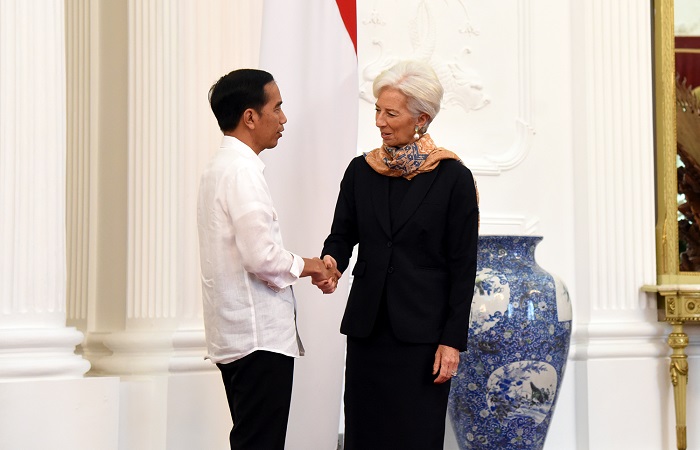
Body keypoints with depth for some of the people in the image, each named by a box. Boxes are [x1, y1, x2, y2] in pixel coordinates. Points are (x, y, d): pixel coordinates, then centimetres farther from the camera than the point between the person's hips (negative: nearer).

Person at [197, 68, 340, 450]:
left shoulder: (223, 166, 15)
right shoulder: (242, 169, -16)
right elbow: (262, 257, -24)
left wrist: (308, 270, 10)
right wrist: (306, 266, -5)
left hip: (237, 333, 10)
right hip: (259, 335, -10)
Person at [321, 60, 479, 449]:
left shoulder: (453, 177, -6)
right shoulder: (361, 170, 6)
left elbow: (463, 267, -5)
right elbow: (342, 233, 10)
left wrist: (453, 340, -9)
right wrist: (331, 260, -14)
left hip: (423, 332, -4)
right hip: (369, 327, 4)